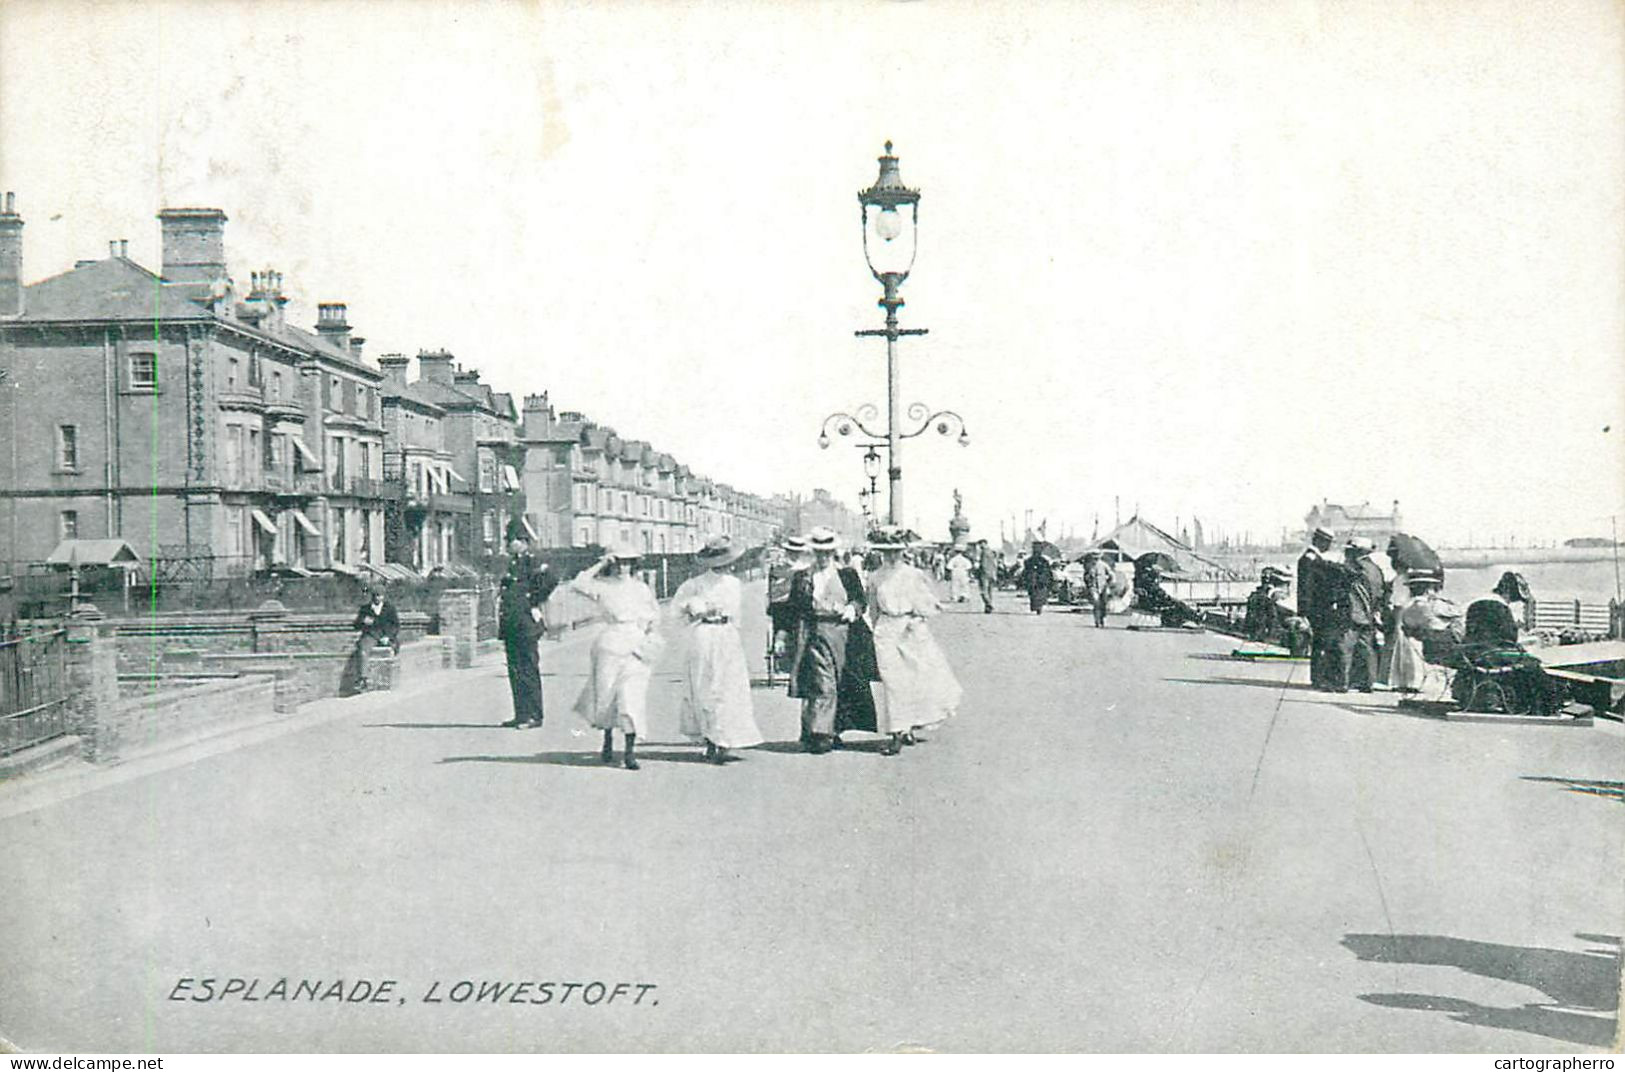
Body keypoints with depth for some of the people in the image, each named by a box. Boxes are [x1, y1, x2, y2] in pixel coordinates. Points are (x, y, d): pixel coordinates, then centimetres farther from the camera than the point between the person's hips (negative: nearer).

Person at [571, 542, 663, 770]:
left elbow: (655, 612, 25)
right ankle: (608, 740, 32)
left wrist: (651, 625, 6)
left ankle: (630, 750, -6)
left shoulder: (641, 588, 10)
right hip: (610, 645, -1)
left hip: (636, 646, 1)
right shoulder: (603, 586, 3)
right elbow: (577, 584, -14)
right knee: (606, 694, 7)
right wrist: (599, 565, -10)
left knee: (633, 698, -9)